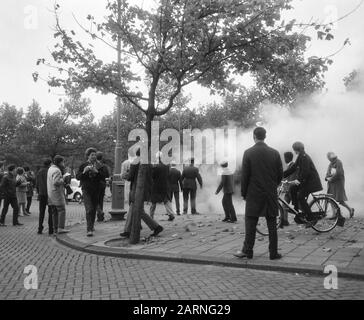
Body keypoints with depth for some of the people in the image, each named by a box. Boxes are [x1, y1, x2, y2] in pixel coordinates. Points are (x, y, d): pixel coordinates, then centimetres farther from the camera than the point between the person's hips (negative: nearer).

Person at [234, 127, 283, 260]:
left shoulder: (248, 153, -7)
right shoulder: (275, 153, 0)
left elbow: (244, 175, -7)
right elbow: (280, 174, 4)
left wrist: (244, 193, 3)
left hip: (253, 194, -2)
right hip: (271, 194, 2)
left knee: (250, 223, 6)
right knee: (272, 224, 8)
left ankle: (247, 251, 10)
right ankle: (273, 253, 13)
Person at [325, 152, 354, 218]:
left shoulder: (338, 163, -10)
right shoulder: (330, 164, 15)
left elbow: (338, 174, -18)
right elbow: (328, 173, 15)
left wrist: (331, 179, -12)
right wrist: (327, 178, -6)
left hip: (338, 183, -8)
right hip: (331, 184, 8)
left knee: (340, 200, -7)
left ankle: (350, 209, 12)